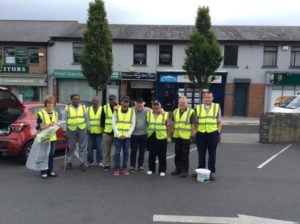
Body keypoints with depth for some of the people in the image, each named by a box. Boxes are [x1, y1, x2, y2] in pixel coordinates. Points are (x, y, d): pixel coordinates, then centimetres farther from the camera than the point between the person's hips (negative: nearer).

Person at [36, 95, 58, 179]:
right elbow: (38, 127, -11)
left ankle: (50, 171, 22)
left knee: (51, 155, 11)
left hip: (53, 138, 5)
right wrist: (47, 125, -23)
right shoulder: (40, 114, -8)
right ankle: (44, 172, 12)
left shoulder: (55, 113, 11)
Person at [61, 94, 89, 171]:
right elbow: (63, 120, -1)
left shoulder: (83, 108, 8)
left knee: (82, 147, 4)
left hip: (82, 129, 1)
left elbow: (86, 119, 10)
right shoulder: (67, 108, 2)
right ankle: (69, 162, 23)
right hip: (71, 130, -1)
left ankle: (82, 163, 13)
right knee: (71, 147, 8)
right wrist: (64, 130, -7)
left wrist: (88, 128, 7)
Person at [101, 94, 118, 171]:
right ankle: (106, 164, 20)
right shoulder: (105, 107, 3)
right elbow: (102, 119, 5)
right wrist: (103, 128, 2)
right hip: (107, 132, 0)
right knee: (107, 150, 8)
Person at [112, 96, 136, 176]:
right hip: (118, 136, -1)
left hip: (127, 136, 1)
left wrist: (126, 135, -8)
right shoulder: (116, 110, 1)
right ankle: (117, 168, 13)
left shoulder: (132, 111, 2)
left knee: (126, 152, 6)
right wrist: (118, 134, -9)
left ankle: (124, 168, 17)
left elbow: (133, 125, 0)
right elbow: (113, 123, -2)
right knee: (117, 152, 2)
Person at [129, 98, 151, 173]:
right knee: (133, 151, 8)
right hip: (134, 134, -1)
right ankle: (132, 166, 20)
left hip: (144, 134, 1)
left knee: (142, 151, 12)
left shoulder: (147, 110, -7)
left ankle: (140, 166, 26)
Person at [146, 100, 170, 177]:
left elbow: (168, 126, 2)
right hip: (151, 137, 3)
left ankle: (162, 170, 13)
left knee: (162, 155, 2)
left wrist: (168, 136, -1)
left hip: (162, 137, -2)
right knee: (151, 154, 10)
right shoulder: (148, 114, 9)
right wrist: (147, 134, 8)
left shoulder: (165, 114, 1)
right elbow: (147, 124, 13)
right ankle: (151, 169, 22)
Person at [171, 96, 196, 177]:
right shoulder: (175, 111, 11)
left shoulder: (191, 112, -6)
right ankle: (178, 168, 26)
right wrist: (173, 132, 14)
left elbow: (193, 125, -7)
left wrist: (192, 134, -11)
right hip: (177, 136, 5)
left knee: (185, 154, 3)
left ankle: (185, 170, 14)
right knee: (177, 153, 13)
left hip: (186, 137, -5)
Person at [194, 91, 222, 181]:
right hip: (201, 134, 2)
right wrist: (196, 131, 2)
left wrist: (218, 131, -3)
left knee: (212, 154, 6)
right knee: (201, 154, 9)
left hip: (213, 133, -1)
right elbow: (196, 122, 10)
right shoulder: (198, 108, 7)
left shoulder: (217, 107, 3)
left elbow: (219, 121, 5)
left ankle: (212, 172, 16)